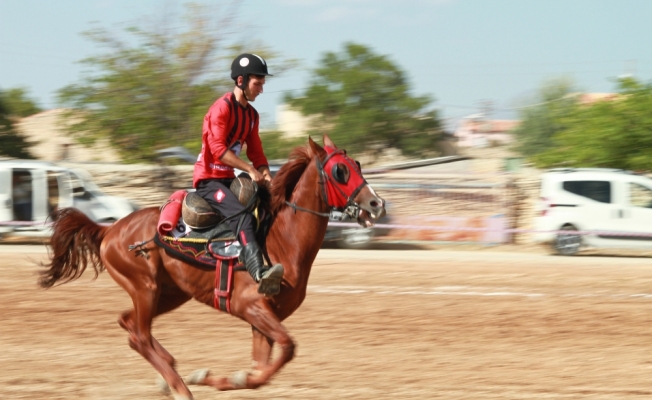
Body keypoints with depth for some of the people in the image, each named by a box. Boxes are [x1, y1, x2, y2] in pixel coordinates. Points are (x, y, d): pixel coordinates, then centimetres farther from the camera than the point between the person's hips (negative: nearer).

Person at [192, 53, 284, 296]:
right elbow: (218, 148, -22)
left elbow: (256, 152, 17)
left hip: (228, 179, 10)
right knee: (242, 216, -32)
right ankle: (260, 274, -49)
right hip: (208, 179, -10)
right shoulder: (222, 108, -13)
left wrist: (266, 176, -2)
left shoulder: (251, 114, 16)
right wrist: (250, 170, -24)